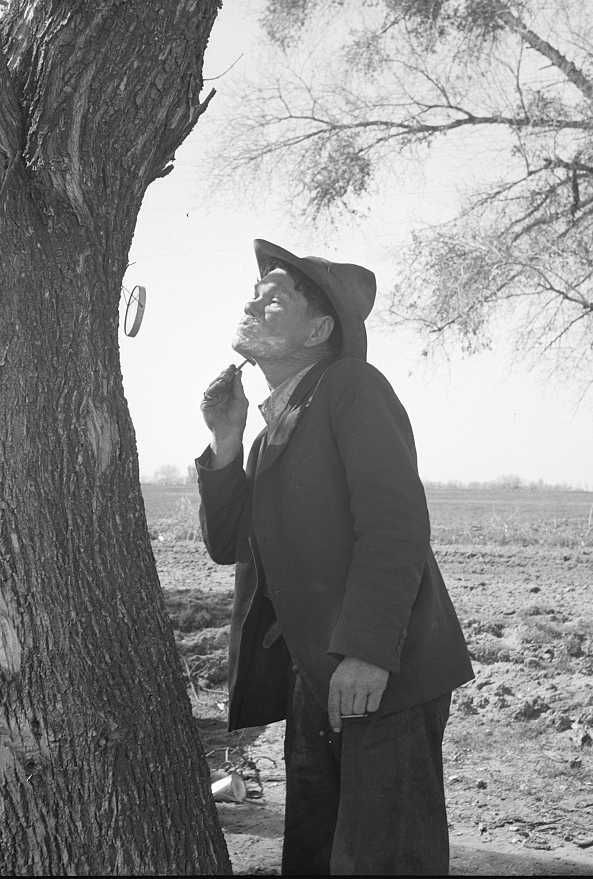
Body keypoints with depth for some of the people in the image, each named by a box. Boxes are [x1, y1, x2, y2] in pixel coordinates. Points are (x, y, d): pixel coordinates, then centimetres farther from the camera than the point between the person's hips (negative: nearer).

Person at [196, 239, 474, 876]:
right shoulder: (274, 422, 18)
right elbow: (227, 545, 13)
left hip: (383, 676, -8)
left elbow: (396, 525, -18)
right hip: (313, 678, 8)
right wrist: (227, 445, 1)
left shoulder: (355, 388, -7)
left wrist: (366, 653, -26)